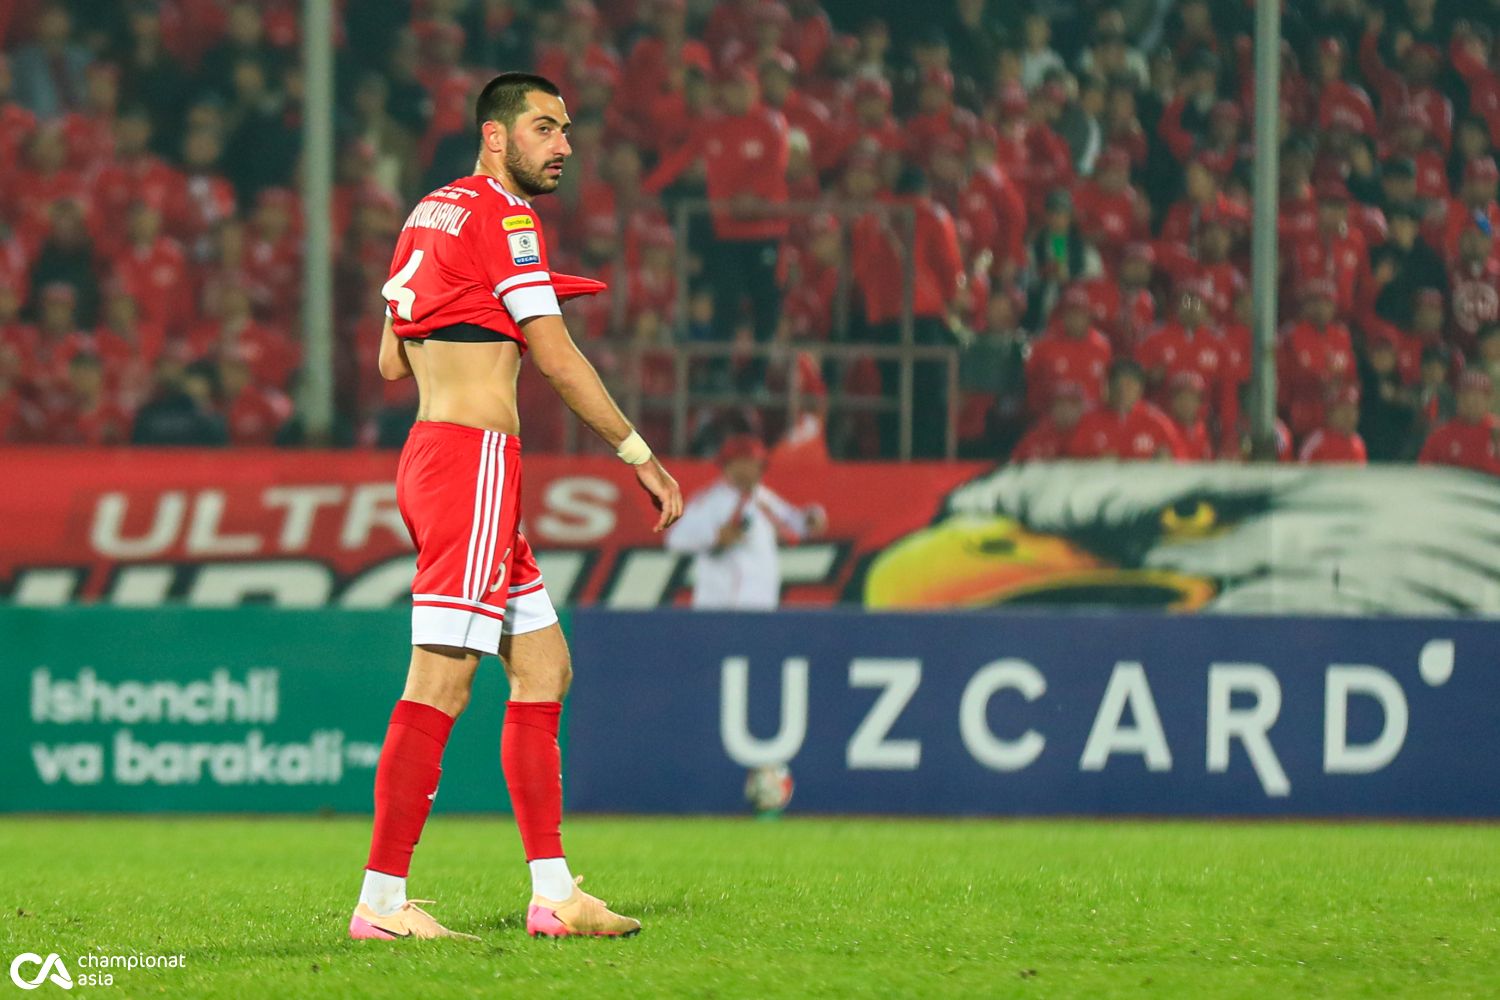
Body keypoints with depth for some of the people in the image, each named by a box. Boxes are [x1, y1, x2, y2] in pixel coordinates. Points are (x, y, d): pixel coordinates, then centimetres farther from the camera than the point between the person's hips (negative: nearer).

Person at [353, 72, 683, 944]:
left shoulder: (431, 214, 19)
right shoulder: (502, 216, -8)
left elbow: (392, 362, 22)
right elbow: (559, 360, -11)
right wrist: (642, 456, -5)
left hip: (432, 453, 10)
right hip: (474, 455, -10)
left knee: (545, 669, 12)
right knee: (441, 682, -12)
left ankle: (553, 891, 12)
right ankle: (382, 901, -14)